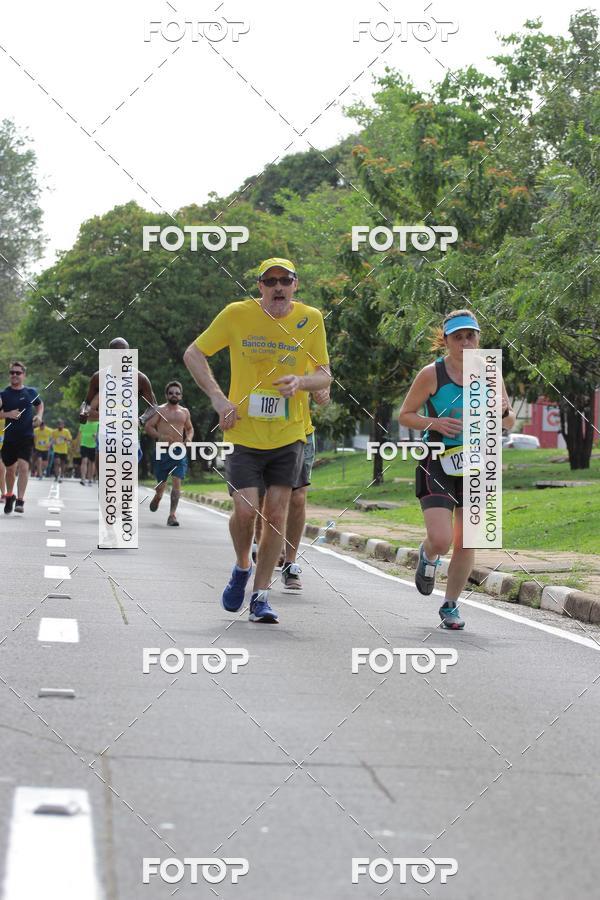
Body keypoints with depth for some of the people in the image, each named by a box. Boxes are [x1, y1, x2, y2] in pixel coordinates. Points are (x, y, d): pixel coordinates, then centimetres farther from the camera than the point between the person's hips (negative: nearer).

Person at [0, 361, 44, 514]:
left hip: (27, 438, -1)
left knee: (23, 467, -18)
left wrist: (39, 416, 4)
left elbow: (40, 404, 23)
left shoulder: (31, 392, 4)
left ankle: (20, 501, -19)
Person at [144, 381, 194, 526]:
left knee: (177, 482, -11)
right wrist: (161, 436, -20)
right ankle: (157, 497, 41)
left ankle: (172, 514, -11)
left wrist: (189, 438, 4)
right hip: (162, 451, -2)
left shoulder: (184, 412, 13)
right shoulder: (160, 410, 1)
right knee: (161, 482, 5)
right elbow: (148, 427, -5)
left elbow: (190, 428, 26)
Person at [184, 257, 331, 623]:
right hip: (244, 434, -1)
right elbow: (193, 354, 2)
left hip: (289, 436, 1)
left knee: (276, 515, 0)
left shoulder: (310, 319, -2)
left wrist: (301, 381, -19)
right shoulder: (237, 314, -6)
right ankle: (242, 567, 20)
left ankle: (261, 596, 12)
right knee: (246, 510, -11)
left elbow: (325, 375, 4)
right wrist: (218, 397, -10)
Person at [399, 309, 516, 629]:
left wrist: (503, 411, -11)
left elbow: (509, 423, 12)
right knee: (440, 539, -16)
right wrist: (435, 423, -16)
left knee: (465, 544, 4)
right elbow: (405, 415, 1)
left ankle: (450, 605, 22)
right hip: (438, 463, -3)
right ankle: (428, 555, 21)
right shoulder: (431, 374, -7)